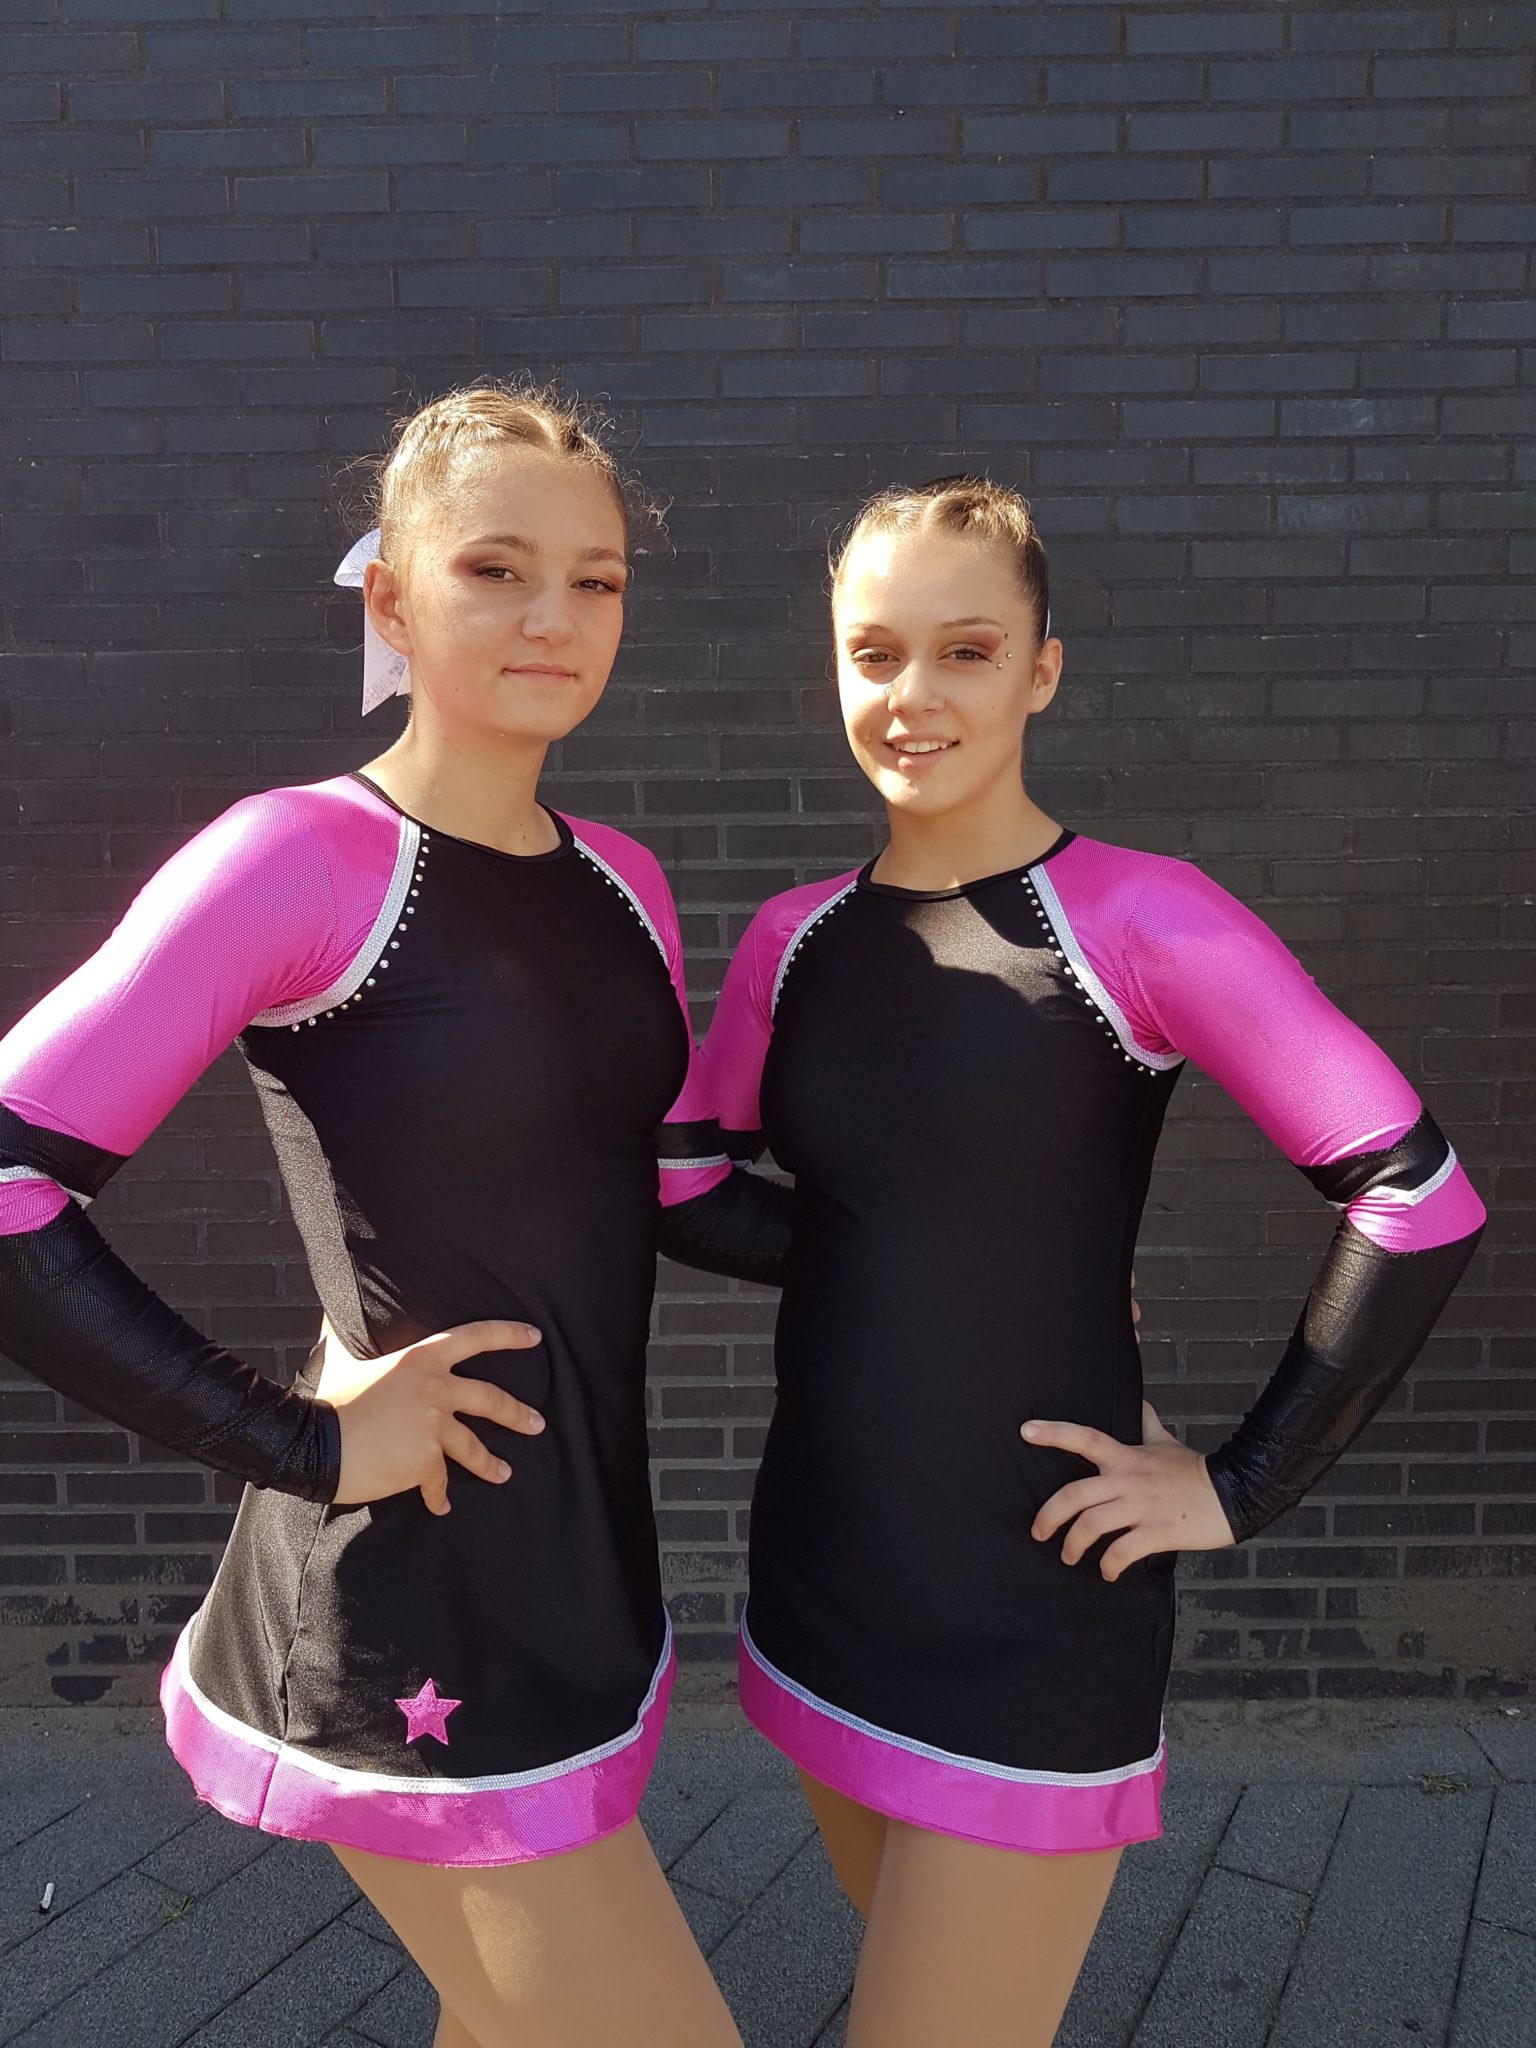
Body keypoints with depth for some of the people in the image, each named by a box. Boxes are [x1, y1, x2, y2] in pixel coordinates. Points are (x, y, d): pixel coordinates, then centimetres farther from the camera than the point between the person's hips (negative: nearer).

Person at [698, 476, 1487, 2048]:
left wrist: (1243, 1488, -13)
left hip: (1038, 1620, -5)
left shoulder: (1141, 921, -14)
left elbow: (1419, 1203, -15)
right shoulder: (791, 940, 1)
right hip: (817, 1591, 6)